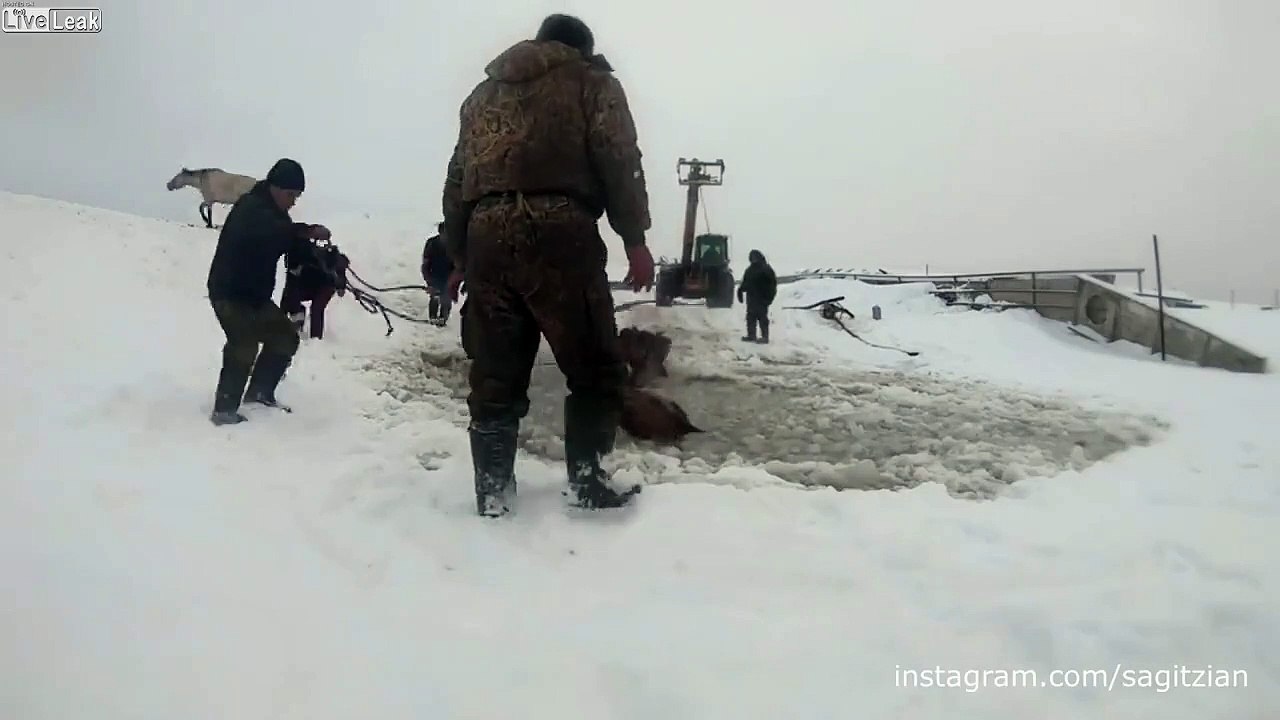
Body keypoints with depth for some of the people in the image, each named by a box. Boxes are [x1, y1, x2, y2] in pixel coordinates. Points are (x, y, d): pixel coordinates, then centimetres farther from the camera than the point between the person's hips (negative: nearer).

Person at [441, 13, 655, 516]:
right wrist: (634, 239, -2)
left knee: (495, 375, 7)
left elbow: (457, 178, 24)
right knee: (594, 367, 4)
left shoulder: (483, 92, 30)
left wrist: (459, 254, 23)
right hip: (559, 233, -5)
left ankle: (493, 491, 7)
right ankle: (589, 480, 2)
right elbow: (618, 159, 0)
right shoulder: (591, 80, 15)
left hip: (487, 238, 5)